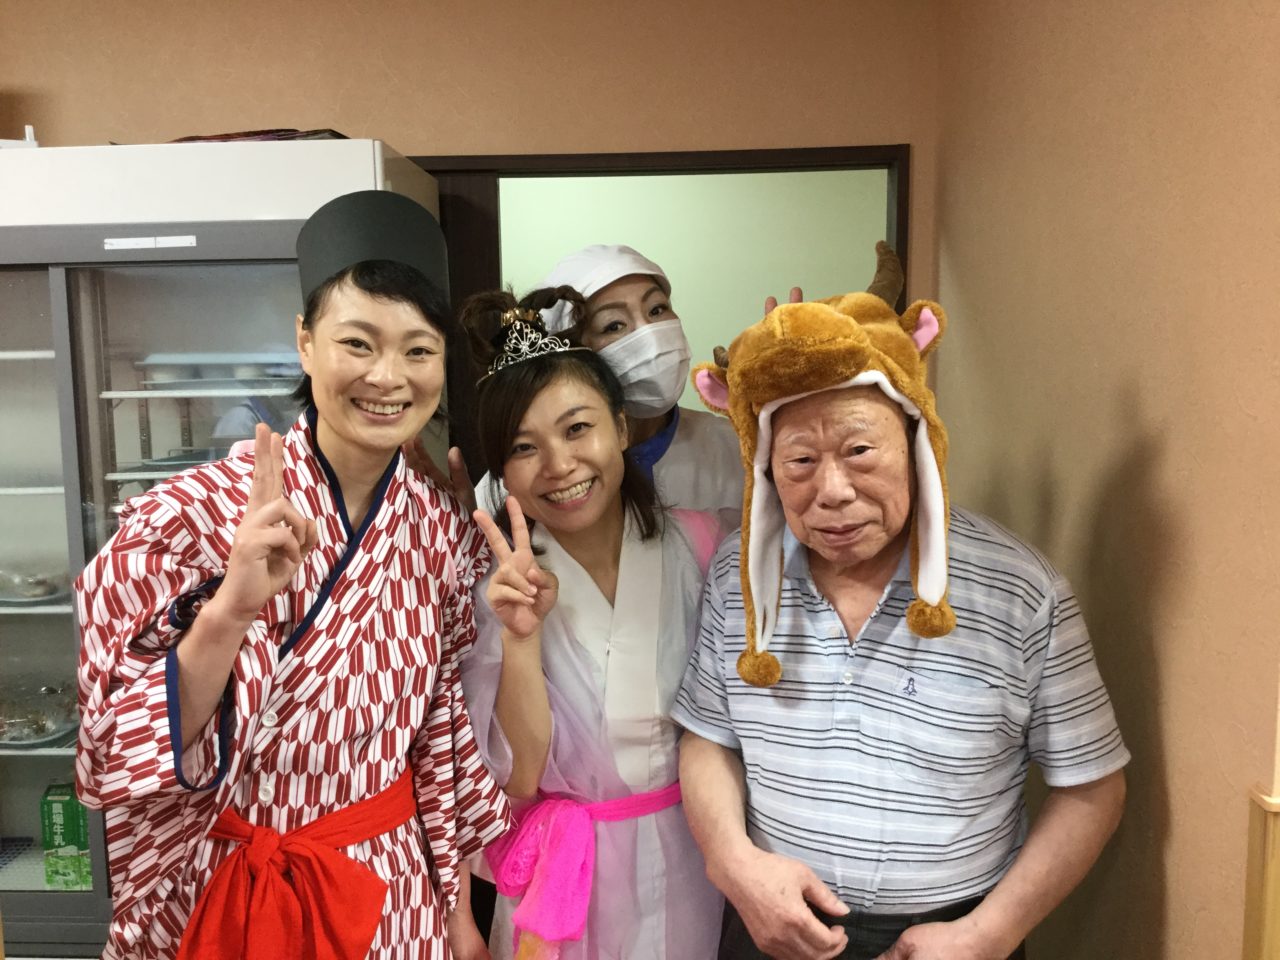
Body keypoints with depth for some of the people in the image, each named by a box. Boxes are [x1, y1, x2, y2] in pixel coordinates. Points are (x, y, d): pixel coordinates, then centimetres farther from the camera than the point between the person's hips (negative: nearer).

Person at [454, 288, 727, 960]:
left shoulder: (696, 543, -11)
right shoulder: (492, 582, -13)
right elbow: (518, 778, -16)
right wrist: (520, 636, -29)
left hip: (692, 858, 2)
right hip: (569, 873, -1)